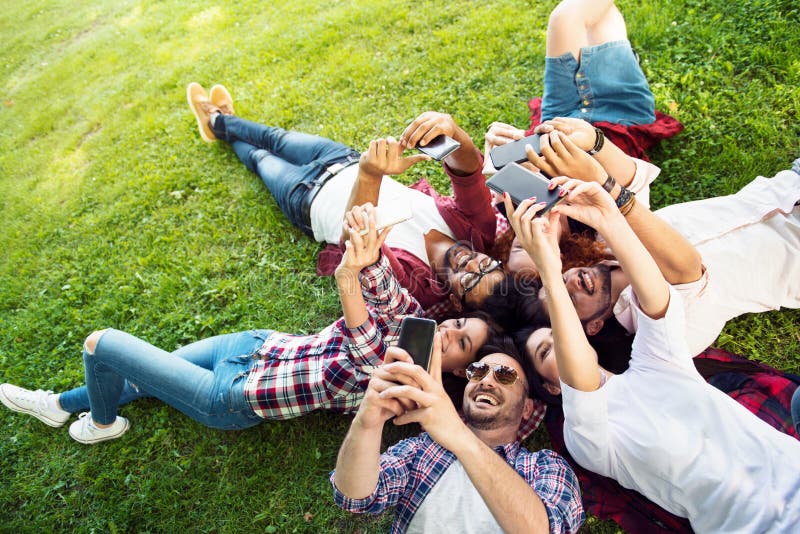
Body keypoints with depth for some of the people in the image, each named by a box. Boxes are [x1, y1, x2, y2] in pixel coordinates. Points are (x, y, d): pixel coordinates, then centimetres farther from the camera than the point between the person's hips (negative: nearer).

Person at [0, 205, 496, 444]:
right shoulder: (412, 314, -4)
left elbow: (370, 352, -45)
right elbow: (383, 287, -22)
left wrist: (349, 275, -62)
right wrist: (370, 256, -46)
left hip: (235, 397, -6)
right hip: (262, 343, 6)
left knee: (101, 345, 1)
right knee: (141, 374, 21)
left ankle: (103, 422, 31)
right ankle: (60, 405, 49)